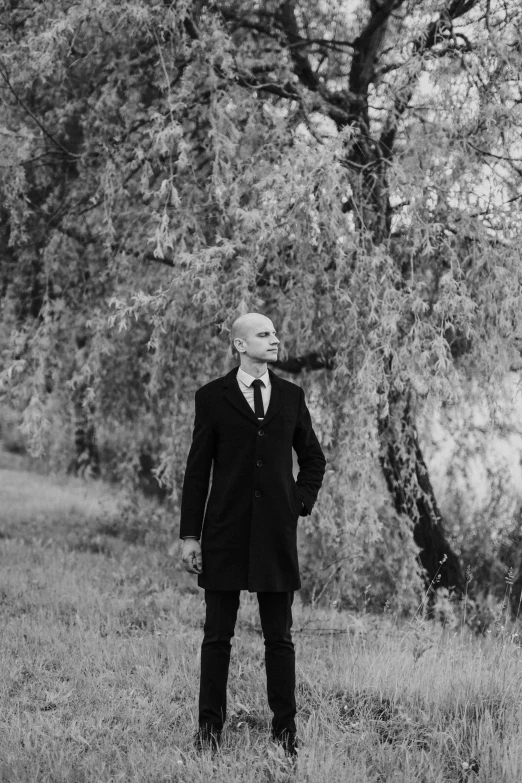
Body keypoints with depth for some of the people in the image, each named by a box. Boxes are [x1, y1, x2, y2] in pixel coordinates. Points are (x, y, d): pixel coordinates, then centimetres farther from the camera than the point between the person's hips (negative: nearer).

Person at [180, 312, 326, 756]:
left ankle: (285, 730, 10)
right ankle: (210, 727, 10)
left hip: (276, 533, 2)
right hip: (225, 533, -2)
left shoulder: (291, 396, 9)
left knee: (279, 636, 5)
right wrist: (189, 535, -3)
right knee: (218, 635, 3)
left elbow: (313, 458, 20)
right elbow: (198, 469, 1)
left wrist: (302, 501, 5)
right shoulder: (213, 398, 1)